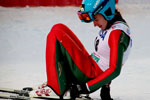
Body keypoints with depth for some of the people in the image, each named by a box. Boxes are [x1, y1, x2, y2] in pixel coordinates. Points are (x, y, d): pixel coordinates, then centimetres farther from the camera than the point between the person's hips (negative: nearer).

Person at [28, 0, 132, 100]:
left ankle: (57, 90, -14)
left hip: (91, 76, -10)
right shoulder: (110, 25, 9)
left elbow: (115, 70, -25)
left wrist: (86, 87, -23)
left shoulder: (117, 33, -21)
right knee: (60, 28, 13)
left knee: (56, 34, -14)